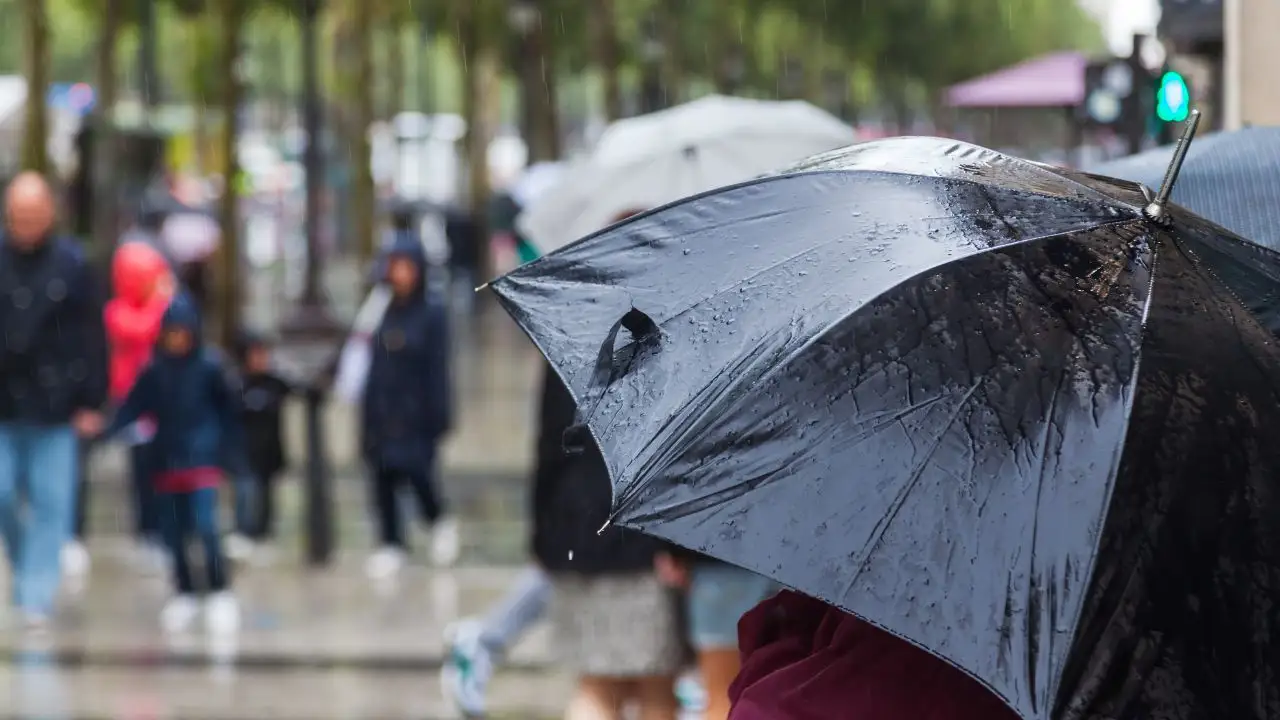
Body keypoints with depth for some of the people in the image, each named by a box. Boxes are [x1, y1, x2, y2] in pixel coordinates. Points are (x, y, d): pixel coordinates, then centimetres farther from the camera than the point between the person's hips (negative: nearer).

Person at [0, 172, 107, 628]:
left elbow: (92, 336, 1)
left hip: (53, 406, -1)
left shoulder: (70, 266, -2)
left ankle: (37, 596, 3)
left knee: (50, 502, -1)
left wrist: (92, 402, -3)